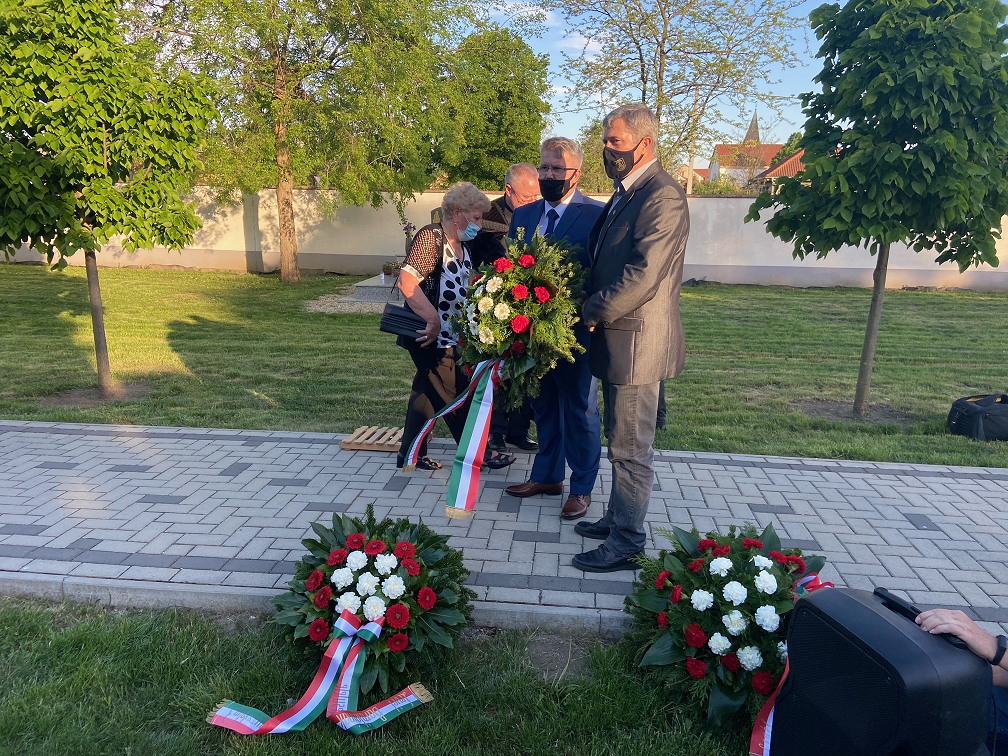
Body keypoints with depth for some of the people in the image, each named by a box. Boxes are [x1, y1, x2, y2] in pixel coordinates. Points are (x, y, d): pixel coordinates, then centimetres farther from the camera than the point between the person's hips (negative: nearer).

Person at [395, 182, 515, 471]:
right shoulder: (431, 236, -17)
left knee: (428, 390, 15)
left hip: (448, 336, 9)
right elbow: (407, 282, -27)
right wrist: (434, 321, -25)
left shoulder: (462, 244, 10)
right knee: (456, 394, 2)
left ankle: (411, 453, 25)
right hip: (431, 336, -9)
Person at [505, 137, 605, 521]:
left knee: (580, 410, 7)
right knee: (544, 405, 18)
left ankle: (582, 488, 22)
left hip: (576, 330, -6)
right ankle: (547, 475, 35)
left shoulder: (596, 214, -10)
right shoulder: (523, 215, 10)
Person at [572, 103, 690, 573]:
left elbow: (643, 276, -23)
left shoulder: (663, 196, -17)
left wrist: (593, 312, -13)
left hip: (636, 340, -10)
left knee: (631, 448, 1)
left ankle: (626, 544, 13)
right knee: (621, 441, 20)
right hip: (615, 337, 10)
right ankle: (617, 518, 34)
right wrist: (594, 308, 7)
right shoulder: (626, 193, 15)